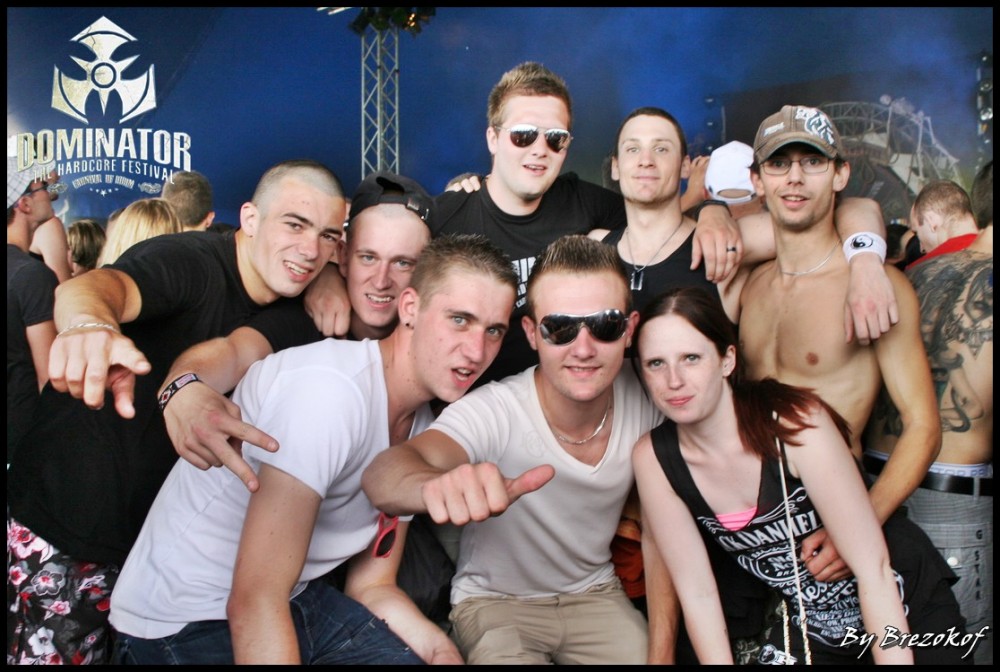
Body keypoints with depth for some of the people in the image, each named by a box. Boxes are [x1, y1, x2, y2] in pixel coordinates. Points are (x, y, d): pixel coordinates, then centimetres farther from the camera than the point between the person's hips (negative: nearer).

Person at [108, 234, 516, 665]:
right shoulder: (332, 389, -26)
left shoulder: (423, 430, 2)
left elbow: (371, 585, 6)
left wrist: (437, 645, -10)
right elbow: (254, 602, -27)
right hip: (182, 623, -7)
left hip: (296, 599, 7)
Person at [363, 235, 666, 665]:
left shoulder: (645, 398, -14)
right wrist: (441, 485, -67)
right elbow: (382, 475, -44)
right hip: (493, 601, -3)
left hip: (595, 593, 4)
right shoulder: (495, 411, -27)